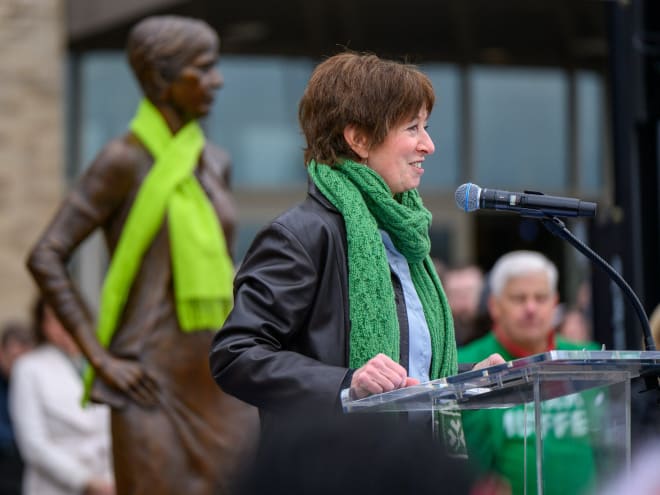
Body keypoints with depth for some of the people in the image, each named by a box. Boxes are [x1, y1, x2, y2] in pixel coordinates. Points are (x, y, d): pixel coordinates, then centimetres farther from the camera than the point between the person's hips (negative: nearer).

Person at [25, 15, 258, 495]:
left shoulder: (214, 163, 12)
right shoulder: (123, 160, -8)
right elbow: (46, 258, -12)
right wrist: (102, 360, -14)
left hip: (217, 382, 6)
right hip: (153, 385, -6)